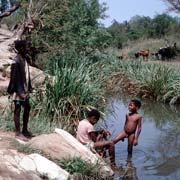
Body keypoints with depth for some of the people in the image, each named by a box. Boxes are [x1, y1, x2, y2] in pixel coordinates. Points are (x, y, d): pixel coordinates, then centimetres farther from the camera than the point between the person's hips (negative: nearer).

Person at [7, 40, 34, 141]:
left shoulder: (24, 60, 8)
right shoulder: (16, 62, -19)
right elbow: (15, 78, -20)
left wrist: (29, 87, 11)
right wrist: (20, 92, -22)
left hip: (25, 90, 9)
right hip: (18, 91, -9)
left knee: (27, 108, 15)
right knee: (17, 111, 1)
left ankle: (25, 130, 28)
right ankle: (18, 133, 10)